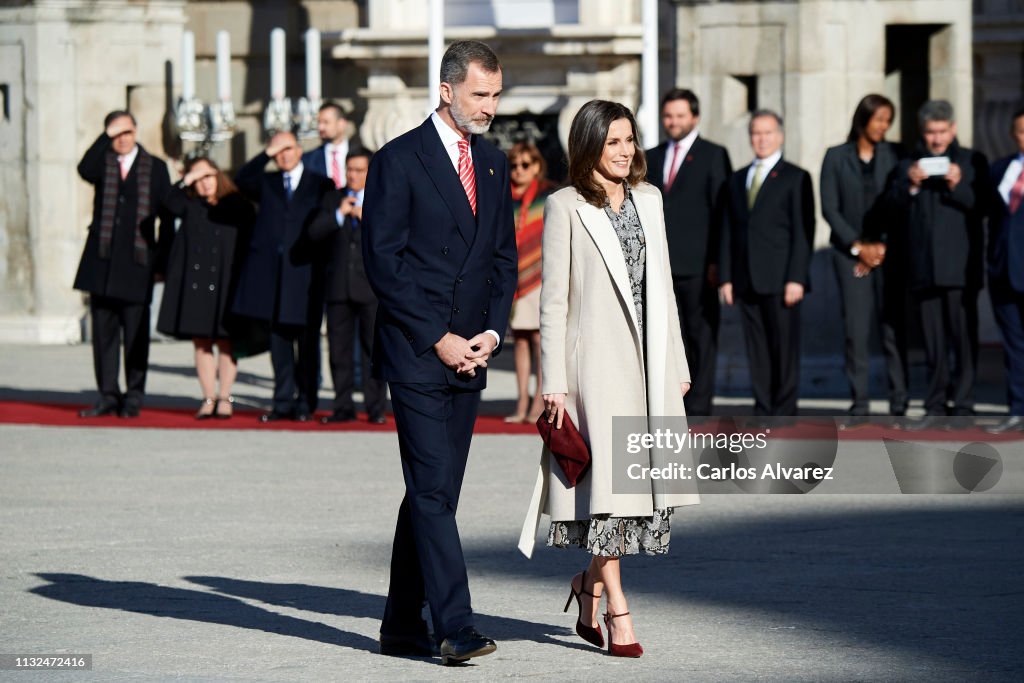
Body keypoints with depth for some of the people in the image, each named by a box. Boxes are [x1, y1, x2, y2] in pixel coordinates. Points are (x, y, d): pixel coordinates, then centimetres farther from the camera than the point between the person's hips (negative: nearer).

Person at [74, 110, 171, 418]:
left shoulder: (155, 168, 7)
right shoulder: (102, 164, 8)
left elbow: (167, 218, 7)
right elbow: (84, 170, -18)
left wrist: (162, 262, 1)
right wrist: (106, 137, -19)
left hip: (137, 263, -2)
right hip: (102, 262, 2)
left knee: (136, 335, 1)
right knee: (103, 332, 4)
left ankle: (133, 397, 8)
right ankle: (108, 395, 10)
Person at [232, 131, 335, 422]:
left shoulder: (320, 186, 10)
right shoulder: (266, 183, 14)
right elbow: (241, 180, -6)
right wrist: (267, 153, -11)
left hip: (306, 274, -2)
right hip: (273, 275, 2)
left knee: (307, 342, 0)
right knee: (279, 339, 4)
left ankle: (305, 403, 6)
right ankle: (283, 402, 9)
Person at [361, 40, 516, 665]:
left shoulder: (494, 164, 13)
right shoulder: (399, 161, -6)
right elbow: (384, 262, -9)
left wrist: (491, 332, 1)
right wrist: (437, 339, -12)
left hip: (468, 354, 6)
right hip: (414, 353, -6)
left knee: (435, 492, 8)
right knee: (434, 489, -11)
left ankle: (403, 625, 15)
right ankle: (455, 626, -14)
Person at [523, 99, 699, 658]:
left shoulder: (649, 200, 13)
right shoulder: (566, 208, -4)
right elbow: (553, 300, -6)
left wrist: (677, 362, 15)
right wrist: (553, 384, -10)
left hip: (648, 361, 6)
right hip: (597, 360, -6)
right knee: (608, 480, -7)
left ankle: (589, 581, 24)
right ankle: (617, 612, -2)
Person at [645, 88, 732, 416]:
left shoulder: (713, 156, 2)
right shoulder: (652, 158, 17)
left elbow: (722, 212, -3)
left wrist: (717, 262, -10)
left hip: (697, 266, -5)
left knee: (701, 336, -2)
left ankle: (699, 407, 0)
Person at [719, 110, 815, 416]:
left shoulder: (796, 178, 3)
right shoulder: (737, 180, 18)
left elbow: (803, 231, -4)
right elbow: (728, 231, 15)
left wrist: (796, 278, -12)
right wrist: (726, 277, 7)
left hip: (780, 280, -5)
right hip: (747, 281, 5)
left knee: (784, 348, -3)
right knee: (757, 349, 4)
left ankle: (784, 411, 1)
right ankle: (763, 410, 7)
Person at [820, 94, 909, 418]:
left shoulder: (895, 155, 7)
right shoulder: (836, 157, 6)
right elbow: (830, 208, 3)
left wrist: (882, 246, -4)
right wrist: (858, 246, -5)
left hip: (890, 252, 0)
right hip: (850, 252, 0)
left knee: (894, 327, -4)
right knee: (856, 328, -5)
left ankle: (899, 404, -1)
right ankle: (859, 404, -2)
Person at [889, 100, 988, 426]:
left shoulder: (972, 161, 6)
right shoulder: (909, 164, 13)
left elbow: (981, 206, -1)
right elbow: (892, 207, 4)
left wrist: (959, 187, -18)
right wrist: (910, 185, -15)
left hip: (960, 265, -3)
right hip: (924, 267, 3)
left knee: (963, 337, -5)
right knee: (934, 341, 6)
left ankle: (963, 407, -3)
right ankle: (935, 408, 10)